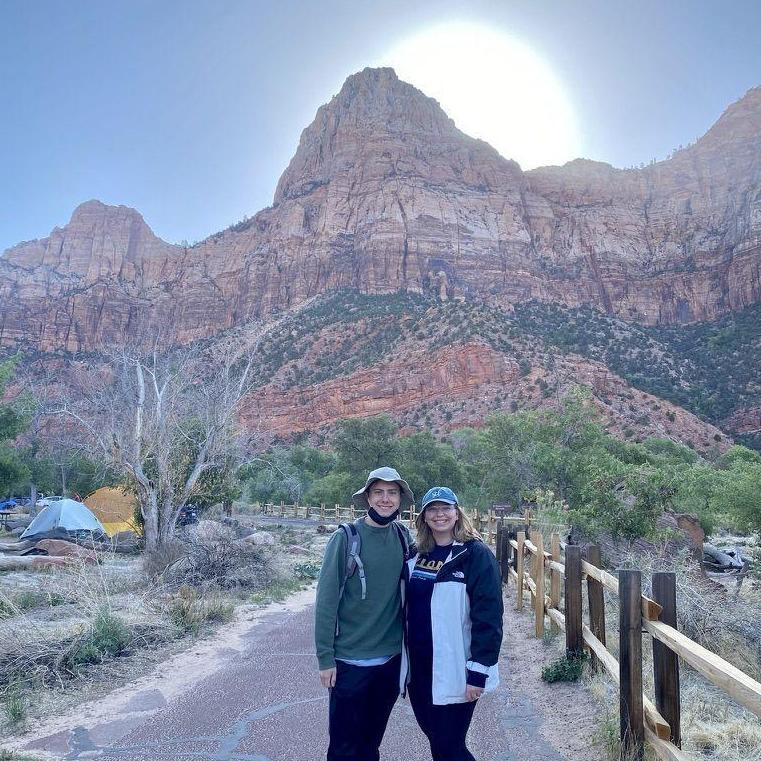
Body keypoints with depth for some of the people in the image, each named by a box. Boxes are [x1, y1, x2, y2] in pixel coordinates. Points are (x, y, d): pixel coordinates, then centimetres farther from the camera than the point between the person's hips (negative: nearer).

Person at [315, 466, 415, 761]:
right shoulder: (346, 537, -14)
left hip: (391, 658, 4)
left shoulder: (403, 537, 0)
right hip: (350, 660, -4)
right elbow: (326, 599, -12)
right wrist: (325, 657, -12)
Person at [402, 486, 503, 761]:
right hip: (419, 666, 6)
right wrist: (404, 660, 13)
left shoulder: (475, 554, -11)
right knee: (435, 738, 17)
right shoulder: (417, 555, 7)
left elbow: (488, 618, -14)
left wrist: (478, 671, -17)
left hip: (453, 670, -6)